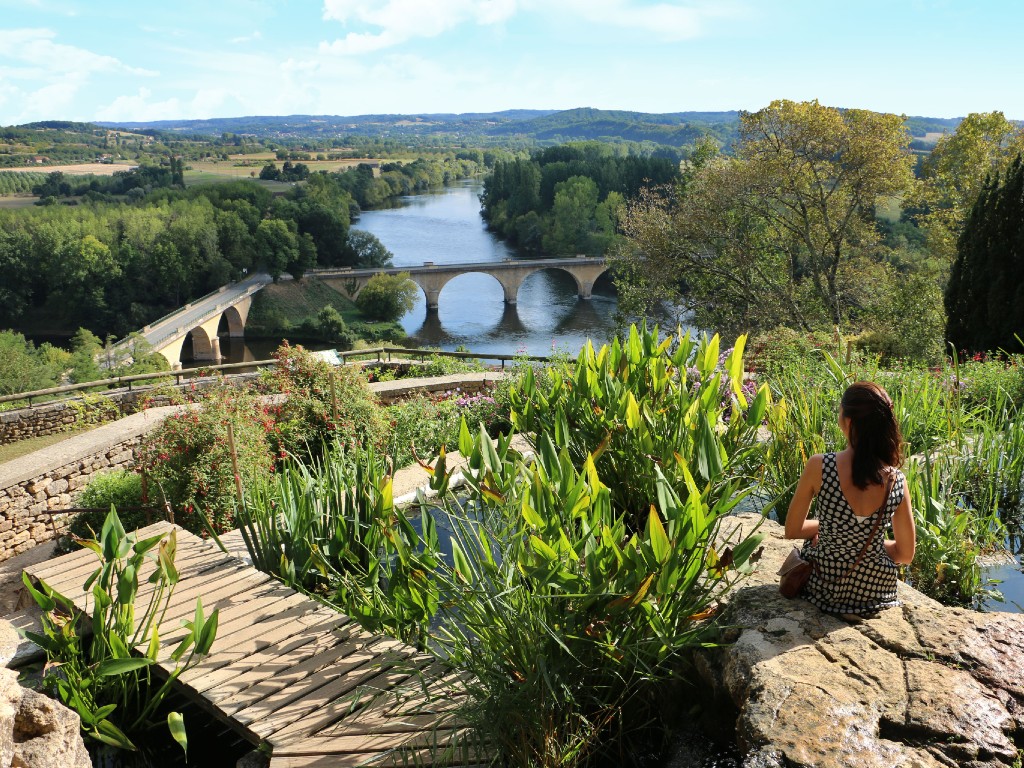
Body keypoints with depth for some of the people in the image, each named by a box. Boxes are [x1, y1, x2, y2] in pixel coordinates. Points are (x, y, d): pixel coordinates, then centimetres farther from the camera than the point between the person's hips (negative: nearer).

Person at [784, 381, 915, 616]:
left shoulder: (819, 466, -23)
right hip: (875, 593, 2)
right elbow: (906, 554, -3)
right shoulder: (897, 481, -15)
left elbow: (792, 531, -10)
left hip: (822, 587, -2)